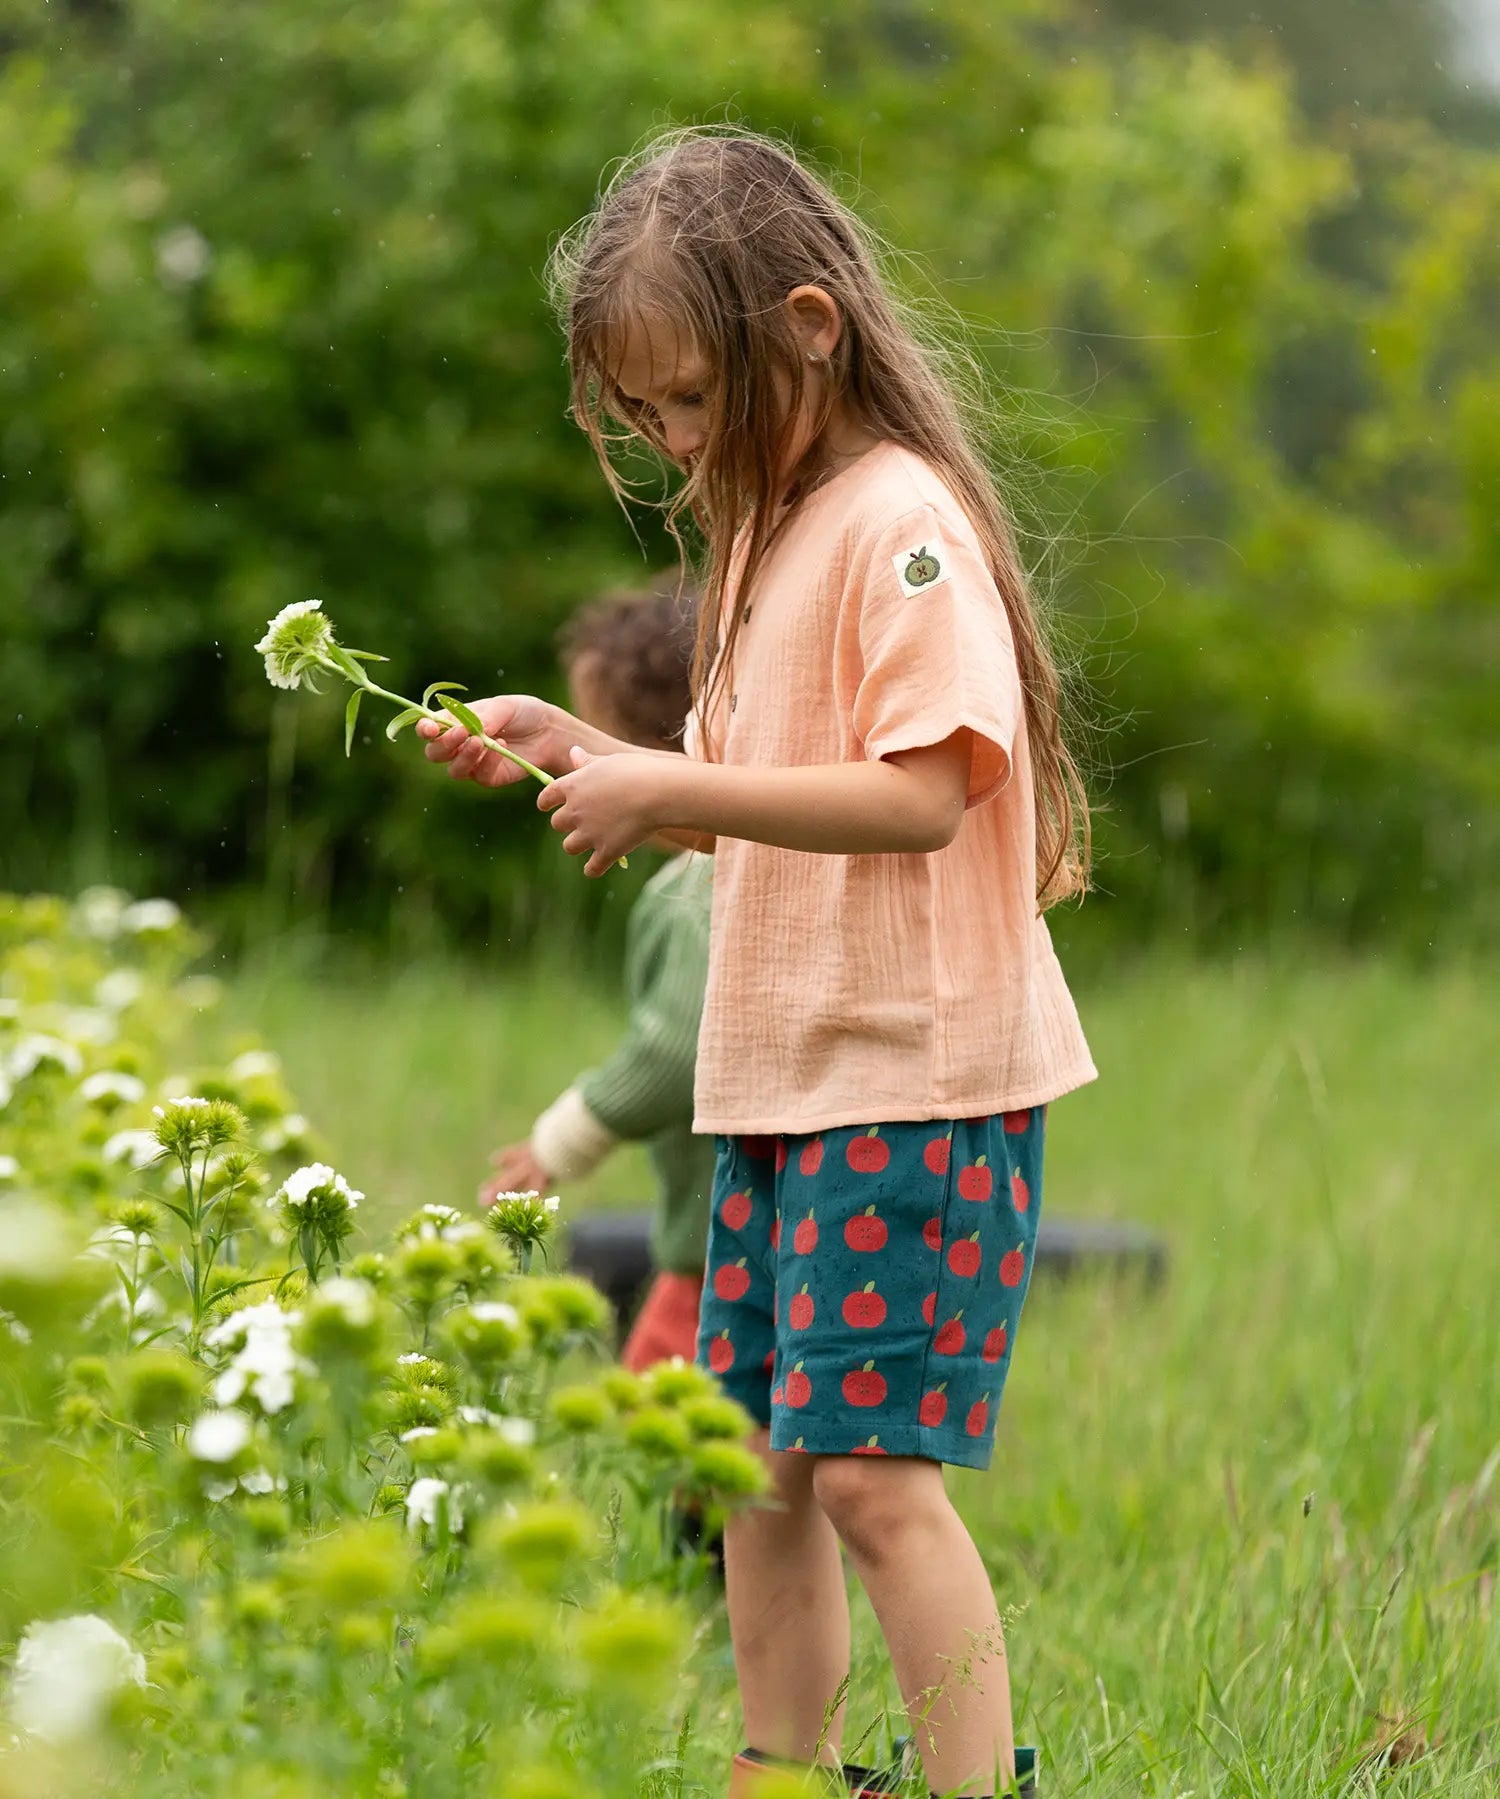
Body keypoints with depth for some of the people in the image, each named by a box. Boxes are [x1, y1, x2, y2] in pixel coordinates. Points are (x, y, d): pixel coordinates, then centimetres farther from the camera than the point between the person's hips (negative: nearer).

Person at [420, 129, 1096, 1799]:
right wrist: (573, 752, 7)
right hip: (780, 1078, 9)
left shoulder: (903, 520, -14)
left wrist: (670, 787, -22)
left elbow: (922, 792, -23)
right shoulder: (761, 526, 16)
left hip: (916, 1079, -9)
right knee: (755, 1459, 11)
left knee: (869, 1463, -13)